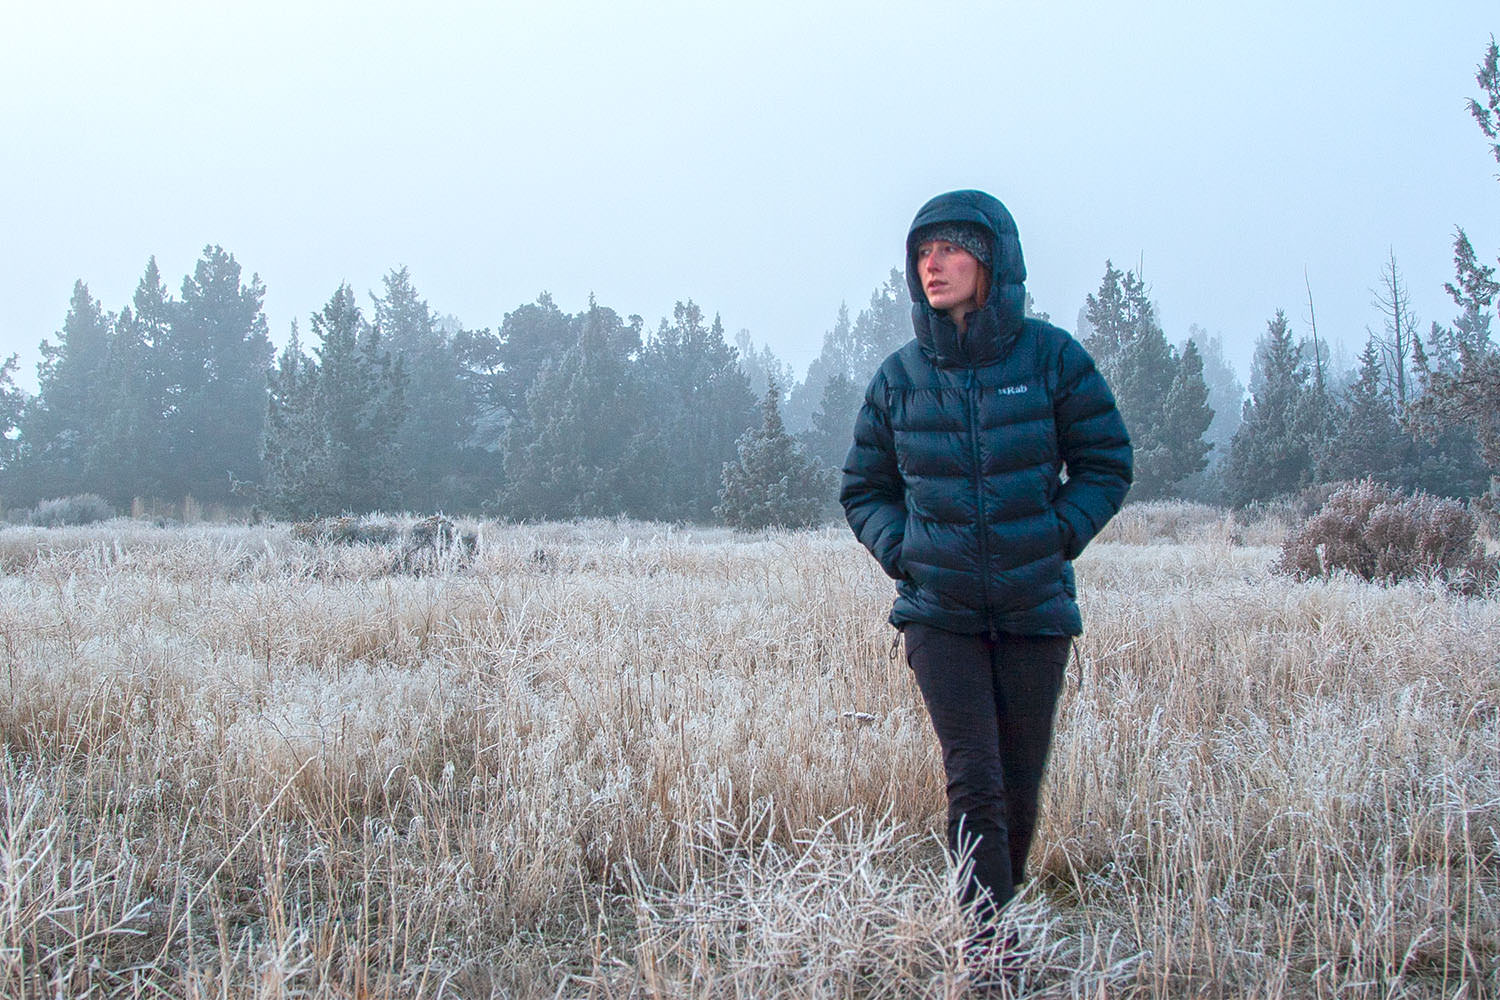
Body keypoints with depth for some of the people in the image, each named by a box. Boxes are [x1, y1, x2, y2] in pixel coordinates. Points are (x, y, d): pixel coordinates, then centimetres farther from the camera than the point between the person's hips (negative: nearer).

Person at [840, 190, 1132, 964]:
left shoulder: (1052, 358, -4)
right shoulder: (900, 377, 1)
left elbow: (1107, 466, 4)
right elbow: (863, 488, 13)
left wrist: (1056, 537, -9)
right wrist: (902, 551, -4)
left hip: (1035, 609, 0)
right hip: (938, 610, 0)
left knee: (1020, 787, 10)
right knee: (973, 781, -11)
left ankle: (1002, 917, 32)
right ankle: (989, 944, -5)